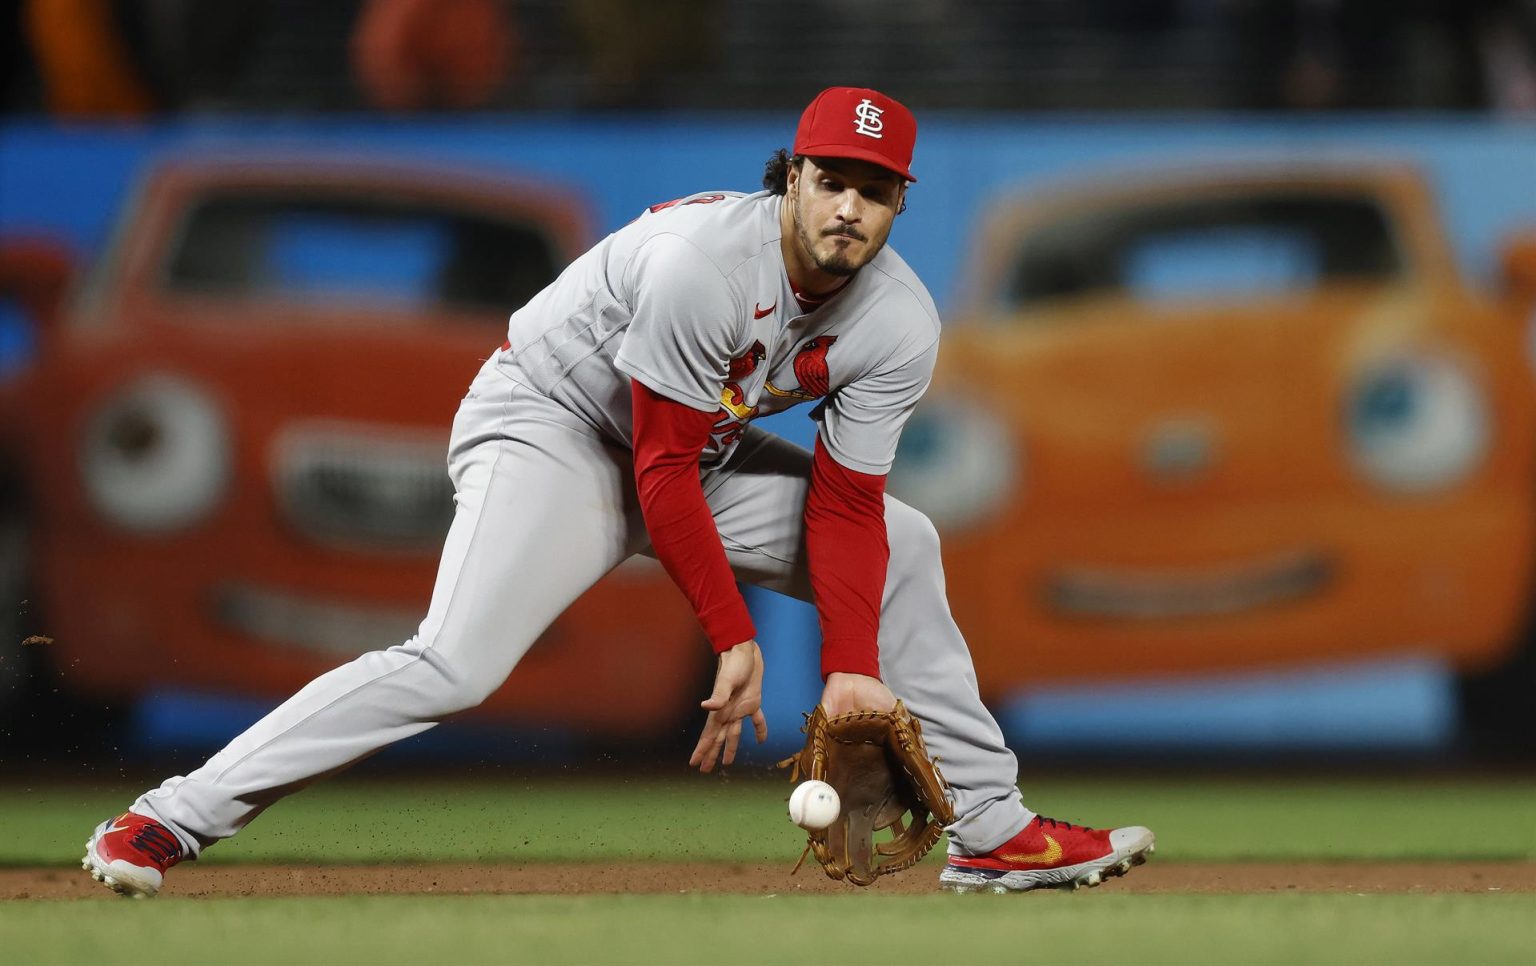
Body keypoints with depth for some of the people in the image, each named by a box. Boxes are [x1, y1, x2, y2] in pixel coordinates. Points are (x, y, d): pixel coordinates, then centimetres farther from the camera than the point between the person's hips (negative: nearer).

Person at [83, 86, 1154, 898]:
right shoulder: (699, 260, -32)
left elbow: (842, 508, -8)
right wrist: (734, 639, -26)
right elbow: (664, 474, -27)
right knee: (455, 665, -27)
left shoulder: (900, 325, -12)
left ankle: (990, 829, 13)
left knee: (902, 549, 4)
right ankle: (171, 819, -27)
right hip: (550, 426, -8)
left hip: (696, 449, 8)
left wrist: (852, 670, -19)